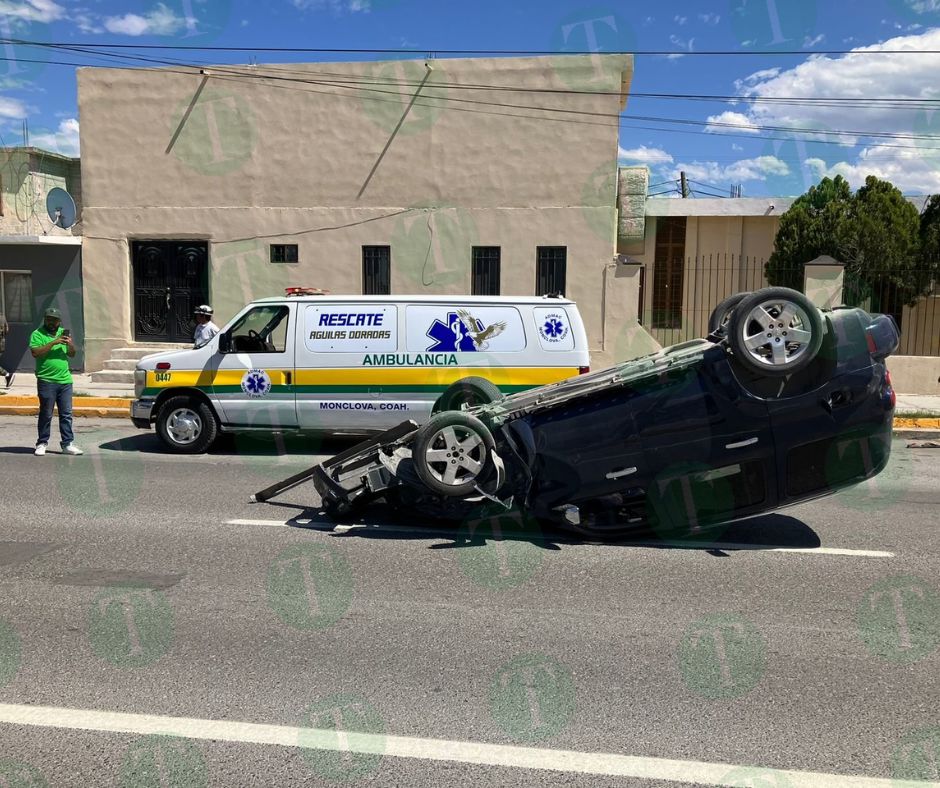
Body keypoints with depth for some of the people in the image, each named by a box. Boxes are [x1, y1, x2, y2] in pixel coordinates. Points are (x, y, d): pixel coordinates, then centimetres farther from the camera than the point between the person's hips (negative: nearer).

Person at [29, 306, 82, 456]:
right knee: (46, 414, 2)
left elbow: (72, 354, 16)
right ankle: (42, 444, 13)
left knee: (66, 414, 5)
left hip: (65, 380, 5)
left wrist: (70, 345, -5)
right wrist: (54, 343, -20)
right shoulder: (37, 334, -2)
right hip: (46, 381, -4)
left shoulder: (63, 333, 14)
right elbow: (35, 353, -16)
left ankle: (67, 444, 9)